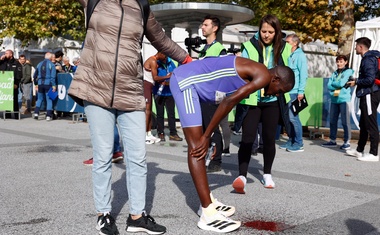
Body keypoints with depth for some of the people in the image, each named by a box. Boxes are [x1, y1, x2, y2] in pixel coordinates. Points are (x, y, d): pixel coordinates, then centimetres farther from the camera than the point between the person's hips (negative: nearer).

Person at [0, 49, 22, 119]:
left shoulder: (16, 63, 2)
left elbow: (19, 75, -2)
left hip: (13, 85, -4)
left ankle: (16, 115, 2)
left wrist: (16, 84, -11)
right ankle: (7, 115, 12)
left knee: (15, 100, -1)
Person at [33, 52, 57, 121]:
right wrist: (54, 85, -10)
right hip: (48, 84, -4)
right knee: (49, 100, 2)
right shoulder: (51, 64, -4)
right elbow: (53, 76, -12)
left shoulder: (39, 64, 12)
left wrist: (36, 84, 24)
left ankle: (36, 113, 3)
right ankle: (48, 116, 1)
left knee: (39, 99, 15)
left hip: (40, 84, 4)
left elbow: (35, 75, 16)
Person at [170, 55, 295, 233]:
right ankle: (208, 215, -12)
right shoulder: (263, 76, -10)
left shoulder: (251, 76, 18)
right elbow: (229, 102, -17)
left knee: (198, 145, 14)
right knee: (197, 146, -13)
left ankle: (208, 202, 23)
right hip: (185, 81, -11)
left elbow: (226, 102, 17)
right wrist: (207, 136, -11)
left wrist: (210, 137, 11)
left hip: (188, 81, 11)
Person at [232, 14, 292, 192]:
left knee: (269, 138, 10)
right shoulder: (249, 47, -5)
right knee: (247, 138, -9)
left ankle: (267, 174, 26)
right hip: (251, 99, -2)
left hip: (273, 100, 2)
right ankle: (242, 176, -7)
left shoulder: (284, 48, 3)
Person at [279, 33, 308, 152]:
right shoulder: (288, 56, 16)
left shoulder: (300, 55, -5)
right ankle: (291, 141, 20)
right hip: (286, 91, 8)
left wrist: (301, 91, -16)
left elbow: (303, 75, -11)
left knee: (293, 117, -7)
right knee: (287, 117, 10)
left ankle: (299, 144, 0)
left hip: (294, 92, -8)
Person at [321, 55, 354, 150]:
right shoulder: (335, 73, 16)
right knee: (332, 121, 10)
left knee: (345, 122, -5)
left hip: (344, 100, -6)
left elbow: (341, 83, -12)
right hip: (334, 100, 6)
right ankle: (332, 140, 20)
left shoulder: (349, 72, 0)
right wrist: (337, 85, -8)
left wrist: (333, 83, 4)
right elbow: (329, 86, 6)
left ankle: (347, 142, 0)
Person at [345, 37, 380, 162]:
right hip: (367, 95, 11)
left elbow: (369, 80, -23)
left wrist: (356, 82, -10)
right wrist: (357, 81, 11)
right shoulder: (368, 58, 16)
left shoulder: (368, 60, -15)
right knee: (363, 124, 17)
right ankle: (359, 150, 27)